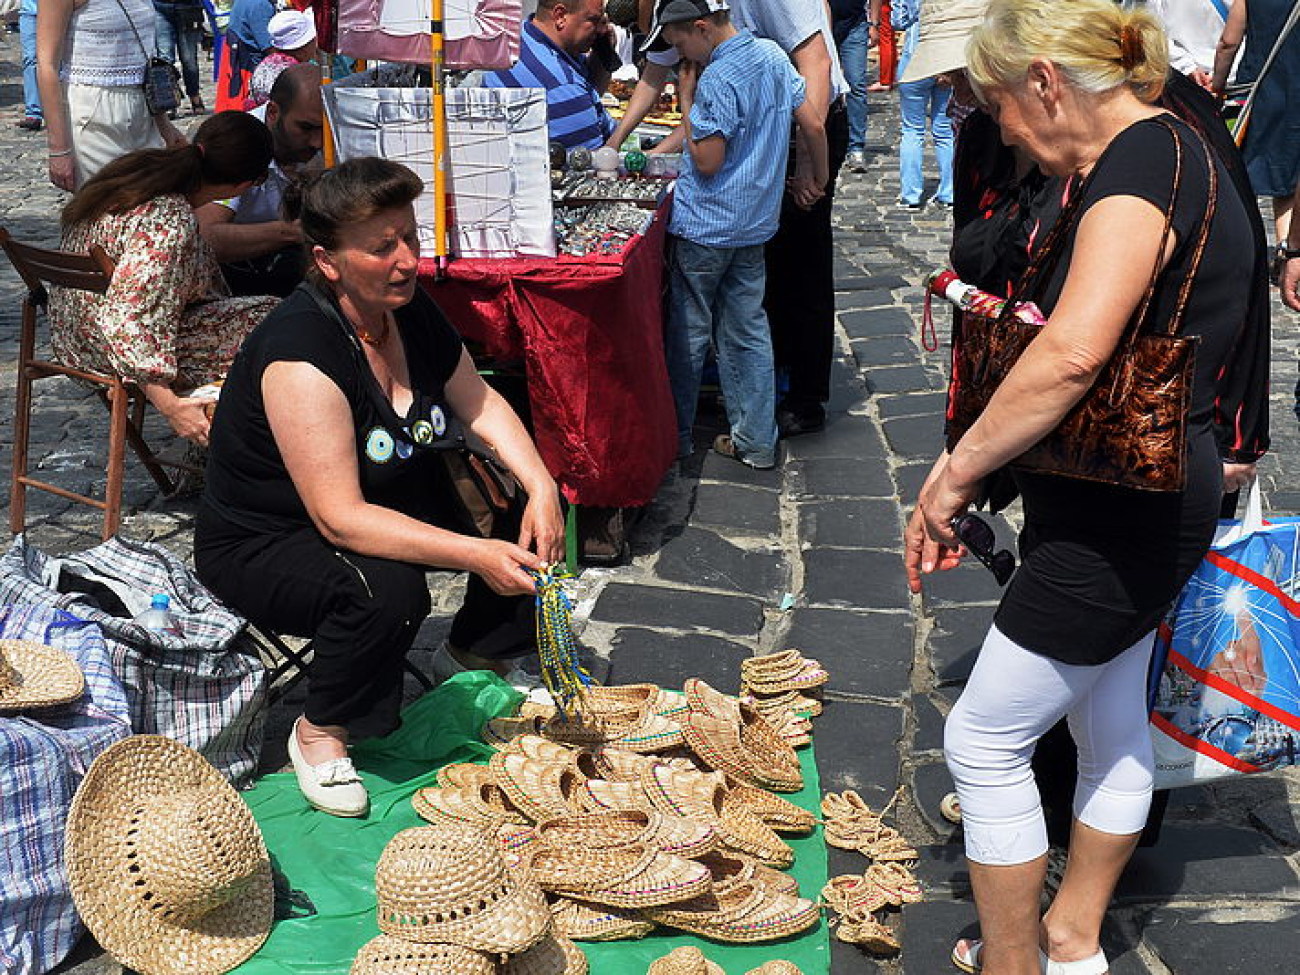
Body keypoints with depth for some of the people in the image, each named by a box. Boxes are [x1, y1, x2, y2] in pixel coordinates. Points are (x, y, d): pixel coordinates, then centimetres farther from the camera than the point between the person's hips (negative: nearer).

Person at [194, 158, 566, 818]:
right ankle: (319, 733, -9)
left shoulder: (411, 311, -7)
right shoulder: (301, 354, -32)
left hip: (394, 500, 8)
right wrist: (474, 555, -40)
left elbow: (479, 404, 3)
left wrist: (541, 486, -15)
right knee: (385, 590, -38)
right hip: (262, 544, -8)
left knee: (533, 513, -4)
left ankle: (474, 651, 21)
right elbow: (341, 519, -35)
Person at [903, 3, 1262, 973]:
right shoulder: (1168, 150, 10)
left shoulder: (1139, 168, -22)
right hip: (1151, 501, 11)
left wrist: (953, 473, -29)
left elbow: (1074, 353, -38)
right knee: (1114, 729, 22)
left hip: (1116, 520, -11)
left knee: (983, 741, 1)